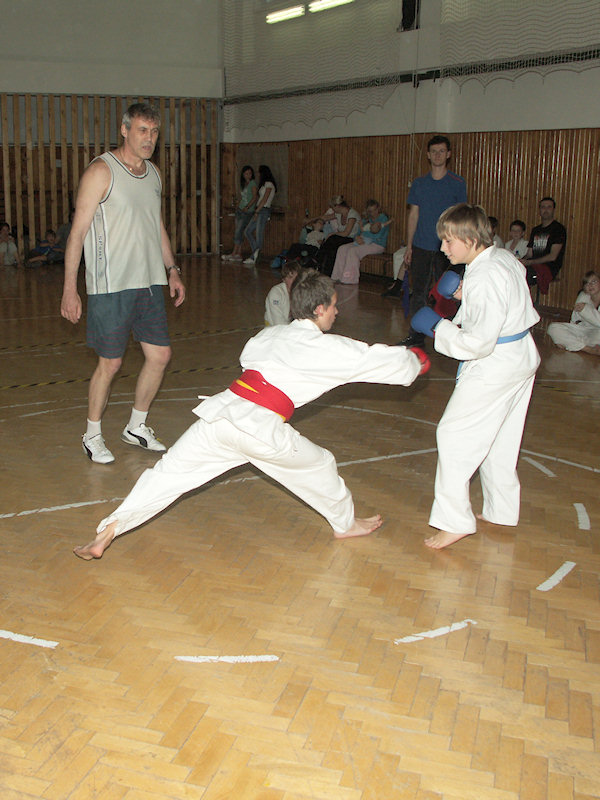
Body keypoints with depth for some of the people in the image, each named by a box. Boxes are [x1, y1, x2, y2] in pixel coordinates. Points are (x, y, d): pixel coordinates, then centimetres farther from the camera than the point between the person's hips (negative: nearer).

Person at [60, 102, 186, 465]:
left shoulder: (154, 173, 13)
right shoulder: (101, 171, -10)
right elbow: (78, 232, -11)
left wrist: (172, 270, 19)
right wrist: (70, 289, -15)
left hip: (150, 283, 7)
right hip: (111, 286, -7)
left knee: (160, 355, 7)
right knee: (111, 363, -2)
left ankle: (136, 426, 27)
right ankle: (93, 435, 19)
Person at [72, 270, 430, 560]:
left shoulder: (270, 334, 19)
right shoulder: (327, 349, 4)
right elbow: (378, 360, 10)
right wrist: (416, 361, 29)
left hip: (221, 413, 5)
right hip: (261, 430, -5)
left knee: (169, 472, 9)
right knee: (319, 464, 19)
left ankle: (107, 532, 5)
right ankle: (346, 523, 40)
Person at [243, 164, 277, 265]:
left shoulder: (269, 184, -7)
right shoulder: (264, 184, 21)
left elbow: (264, 200, -14)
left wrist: (256, 212, -15)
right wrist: (256, 212, 10)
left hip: (263, 211, -10)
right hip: (259, 211, 10)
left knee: (259, 235, -8)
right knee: (247, 231, 5)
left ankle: (254, 257, -8)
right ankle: (255, 252, 3)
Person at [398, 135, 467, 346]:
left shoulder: (458, 184, 2)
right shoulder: (419, 184, 9)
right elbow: (413, 215, 10)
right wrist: (409, 246, 5)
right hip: (421, 247, 2)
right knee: (418, 293, 4)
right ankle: (416, 336, 11)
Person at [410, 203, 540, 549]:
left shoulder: (484, 278, -25)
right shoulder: (506, 258, 5)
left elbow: (479, 342, -26)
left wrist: (438, 327, -15)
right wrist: (465, 296, 8)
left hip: (495, 367, -10)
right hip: (522, 357, 10)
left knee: (456, 434, -3)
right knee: (500, 439, 20)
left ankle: (455, 520, 1)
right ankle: (502, 510, 33)